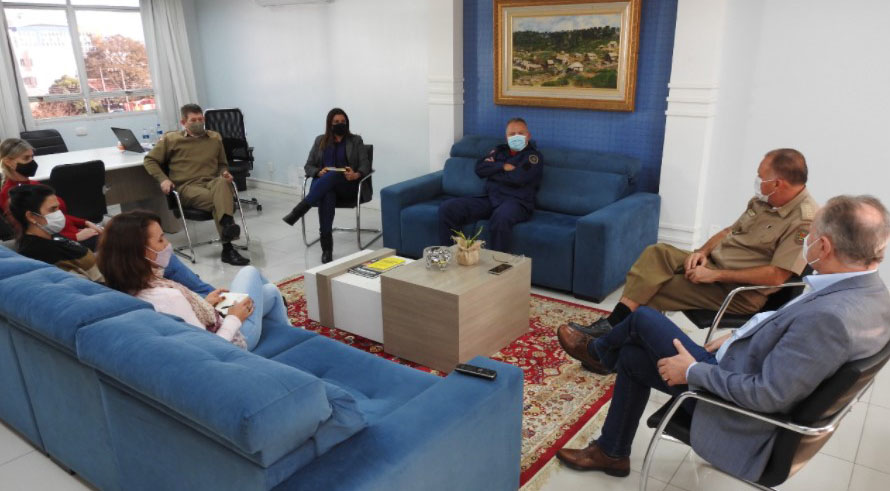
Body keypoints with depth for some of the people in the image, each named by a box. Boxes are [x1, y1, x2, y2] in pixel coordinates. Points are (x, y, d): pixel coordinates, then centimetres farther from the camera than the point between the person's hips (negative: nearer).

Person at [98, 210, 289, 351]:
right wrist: (234, 319, -20)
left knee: (270, 289, 25)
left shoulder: (129, 289, -15)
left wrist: (204, 303, 0)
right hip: (234, 337, -7)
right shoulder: (167, 297, -40)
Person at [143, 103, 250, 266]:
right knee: (218, 200, -35)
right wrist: (163, 179, -2)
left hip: (212, 182, 2)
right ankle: (228, 248, -43)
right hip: (188, 187, -2)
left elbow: (222, 164, 32)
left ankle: (227, 225, -59)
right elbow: (150, 160, 16)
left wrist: (225, 173, 8)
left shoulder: (215, 138, 20)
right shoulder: (171, 139, 11)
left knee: (222, 183, -39)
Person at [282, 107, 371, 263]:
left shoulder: (355, 140, 11)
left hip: (347, 186, -1)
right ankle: (326, 247, -41)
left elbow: (366, 165, 1)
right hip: (324, 183, 1)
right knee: (327, 196, -37)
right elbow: (308, 166, 14)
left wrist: (356, 175, -23)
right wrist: (319, 172, -11)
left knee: (332, 176, -37)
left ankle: (300, 209, -45)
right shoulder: (320, 140, 17)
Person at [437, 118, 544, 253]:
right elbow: (479, 168, 9)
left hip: (517, 202, -5)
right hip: (490, 198, 5)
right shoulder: (499, 150, 24)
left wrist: (492, 169, 4)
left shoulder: (534, 156, 8)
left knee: (500, 218, -43)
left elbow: (519, 178, -10)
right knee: (447, 208, -16)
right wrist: (503, 166, -4)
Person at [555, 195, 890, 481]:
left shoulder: (831, 318, -35)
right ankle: (611, 452, 33)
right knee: (631, 356, 14)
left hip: (737, 404, -9)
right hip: (738, 367, 9)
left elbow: (765, 396, -31)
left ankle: (598, 351, 36)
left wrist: (693, 371, -20)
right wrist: (737, 338, 8)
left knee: (643, 318, 0)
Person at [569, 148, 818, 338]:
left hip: (740, 292, -8)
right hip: (712, 264, 8)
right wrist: (703, 251, -3)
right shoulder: (763, 201, 8)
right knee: (657, 253, -15)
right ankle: (614, 324, -21)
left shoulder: (805, 221, -19)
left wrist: (716, 275, -23)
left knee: (653, 290, -17)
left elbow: (777, 276, -25)